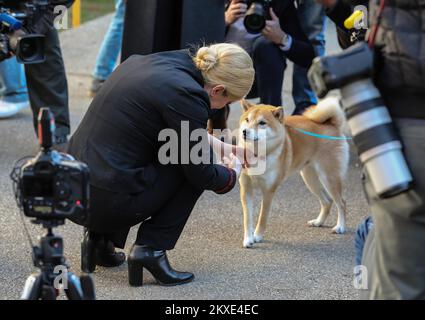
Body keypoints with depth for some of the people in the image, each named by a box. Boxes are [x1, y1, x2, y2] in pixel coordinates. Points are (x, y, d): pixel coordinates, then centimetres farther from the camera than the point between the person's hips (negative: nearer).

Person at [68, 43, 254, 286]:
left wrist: (222, 146, 33)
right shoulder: (186, 94, -15)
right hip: (108, 201, -8)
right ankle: (151, 248, 2)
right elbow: (201, 174, -5)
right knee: (195, 159, 8)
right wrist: (231, 175, 15)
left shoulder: (146, 62, 10)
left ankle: (101, 236, 20)